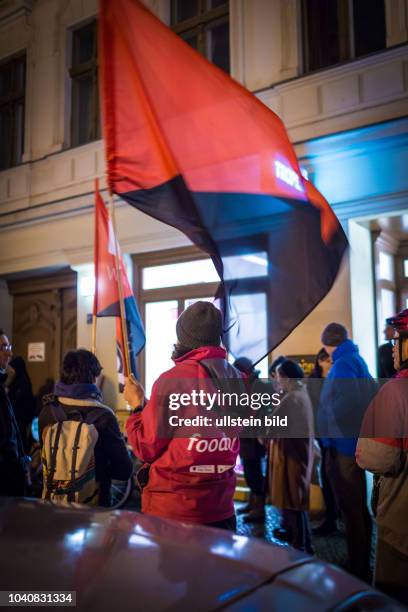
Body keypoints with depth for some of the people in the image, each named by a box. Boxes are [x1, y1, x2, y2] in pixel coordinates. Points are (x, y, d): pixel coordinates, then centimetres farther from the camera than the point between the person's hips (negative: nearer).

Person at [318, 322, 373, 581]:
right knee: (358, 508, 18)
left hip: (343, 444, -10)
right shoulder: (357, 359, 11)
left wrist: (326, 426, -16)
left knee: (351, 510, 0)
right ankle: (363, 566, 31)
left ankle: (357, 571, 11)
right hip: (355, 442, 10)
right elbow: (368, 394, 15)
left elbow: (348, 401, -30)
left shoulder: (342, 364, -17)